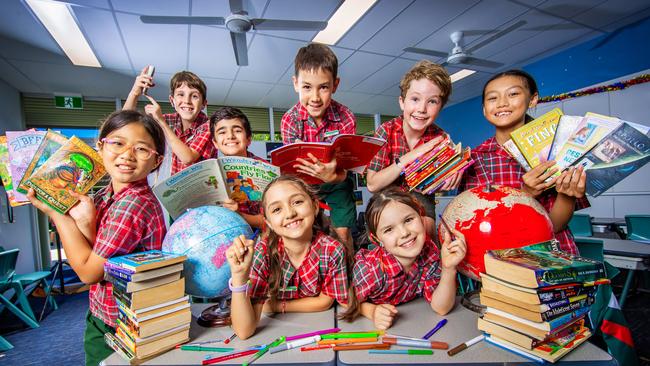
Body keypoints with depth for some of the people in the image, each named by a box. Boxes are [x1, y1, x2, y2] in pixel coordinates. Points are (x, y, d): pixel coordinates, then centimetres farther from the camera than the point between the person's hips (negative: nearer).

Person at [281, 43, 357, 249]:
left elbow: (343, 170, -23)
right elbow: (293, 166, -20)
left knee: (342, 233, 2)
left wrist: (332, 176, -46)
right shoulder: (289, 120, -21)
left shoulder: (346, 118, -23)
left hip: (336, 181, 0)